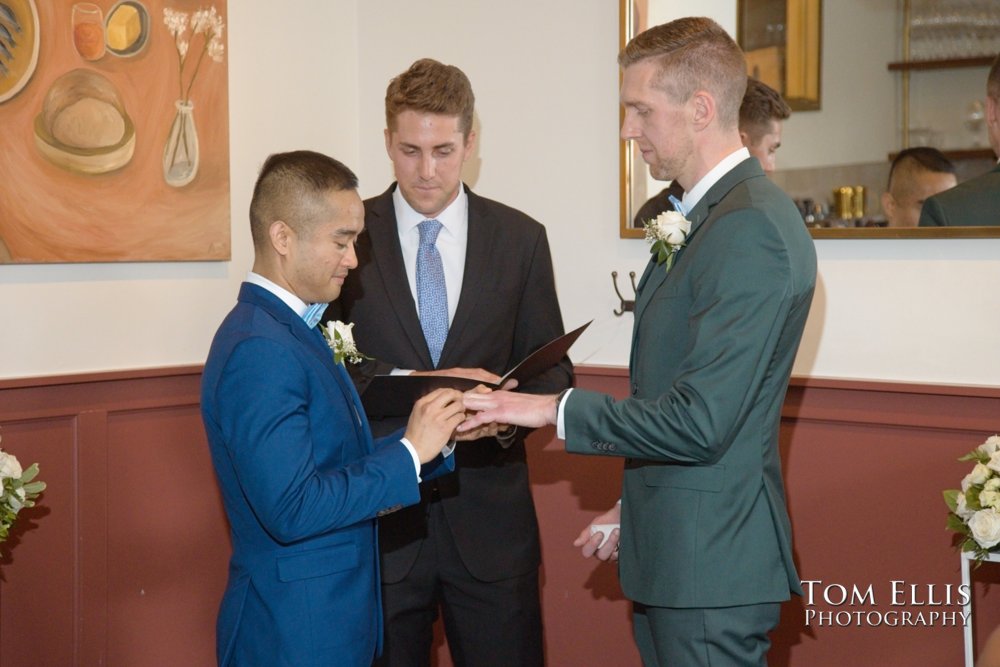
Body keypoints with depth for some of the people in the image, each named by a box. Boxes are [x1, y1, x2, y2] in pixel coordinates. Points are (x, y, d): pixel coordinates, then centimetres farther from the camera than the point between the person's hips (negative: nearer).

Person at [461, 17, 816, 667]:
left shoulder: (751, 228, -20)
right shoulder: (706, 216, 12)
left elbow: (699, 422, -24)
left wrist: (555, 409, -17)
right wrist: (634, 507, 19)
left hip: (710, 563, -9)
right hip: (674, 553, 9)